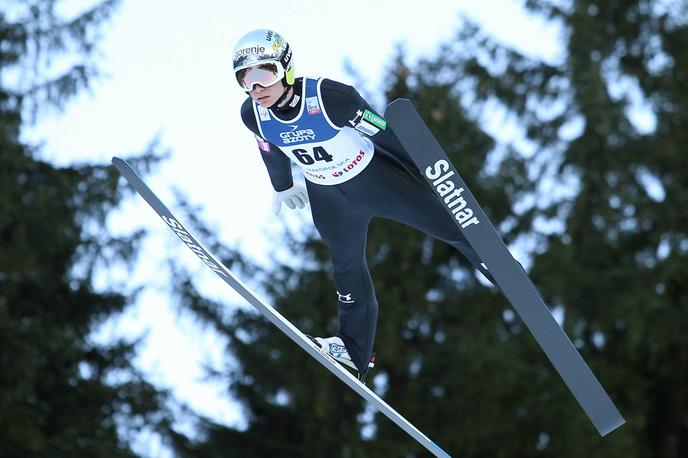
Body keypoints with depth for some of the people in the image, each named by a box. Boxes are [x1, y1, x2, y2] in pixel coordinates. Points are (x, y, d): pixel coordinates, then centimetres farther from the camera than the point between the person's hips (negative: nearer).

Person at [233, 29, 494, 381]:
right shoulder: (253, 115, -19)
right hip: (326, 196, 4)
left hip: (375, 178, -4)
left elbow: (384, 133, -23)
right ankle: (354, 350, 33)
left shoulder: (329, 97, -35)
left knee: (451, 226, 2)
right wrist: (283, 187, 22)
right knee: (347, 267, 19)